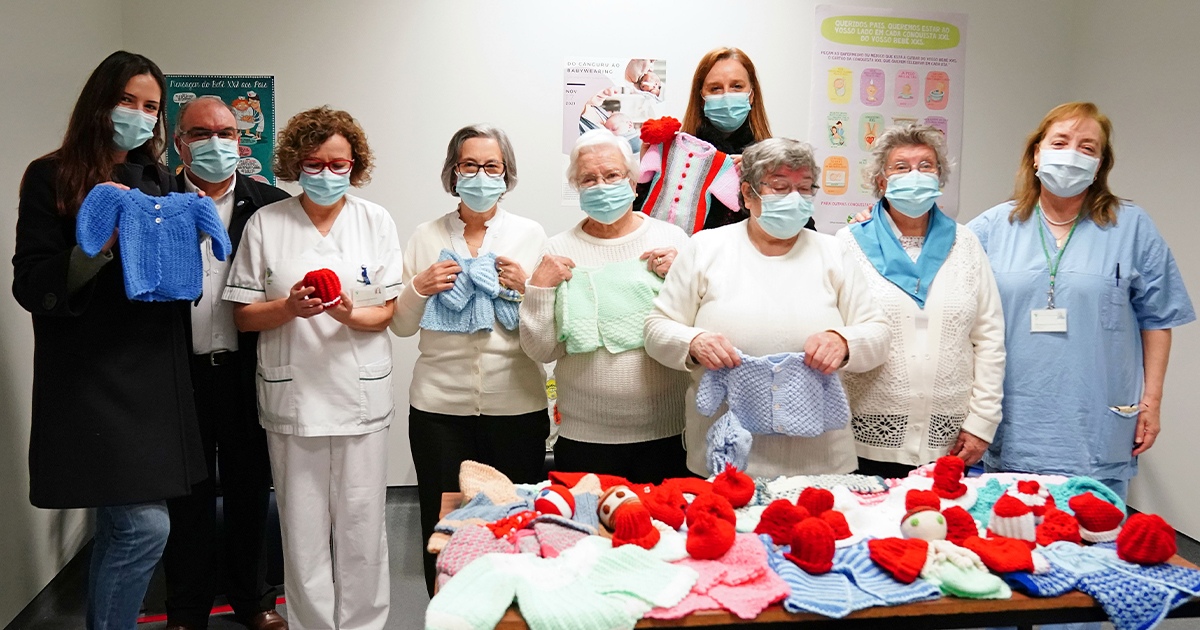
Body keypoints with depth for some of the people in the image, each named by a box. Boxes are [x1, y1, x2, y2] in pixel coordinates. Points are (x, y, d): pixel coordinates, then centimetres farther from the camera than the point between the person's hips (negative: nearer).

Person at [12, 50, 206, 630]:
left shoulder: (157, 181, 15)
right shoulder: (52, 179, -2)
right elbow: (32, 287, -7)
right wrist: (100, 243, -22)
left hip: (152, 375, 6)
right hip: (91, 378, -6)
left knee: (119, 527, 12)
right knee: (145, 526, -11)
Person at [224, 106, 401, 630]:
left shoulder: (375, 221, 6)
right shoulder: (265, 223, 3)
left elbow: (391, 311, 3)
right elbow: (243, 316, 4)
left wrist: (350, 314, -17)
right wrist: (290, 307, -15)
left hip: (362, 393, 0)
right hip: (292, 393, 0)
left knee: (361, 527, 5)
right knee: (302, 530, 6)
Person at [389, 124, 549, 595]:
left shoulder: (531, 235, 5)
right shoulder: (426, 237, 7)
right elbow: (402, 326, 9)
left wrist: (525, 289, -12)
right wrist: (420, 288, -8)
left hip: (516, 405, -1)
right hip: (440, 406, 1)